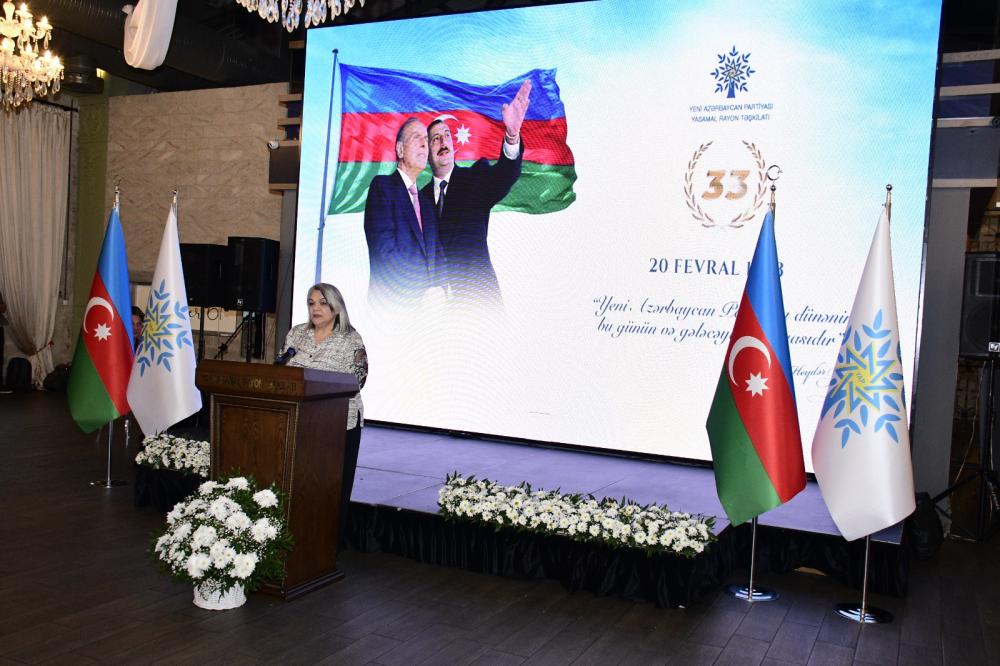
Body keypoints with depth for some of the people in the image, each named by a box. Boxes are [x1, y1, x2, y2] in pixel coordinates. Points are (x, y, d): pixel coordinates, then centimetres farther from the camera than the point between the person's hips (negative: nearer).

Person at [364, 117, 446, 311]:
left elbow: (436, 257, 15)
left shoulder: (426, 202, 21)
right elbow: (384, 249, -13)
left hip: (424, 304, 6)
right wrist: (425, 293, -13)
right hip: (390, 301, -6)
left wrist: (438, 290, -6)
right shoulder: (382, 186, -1)